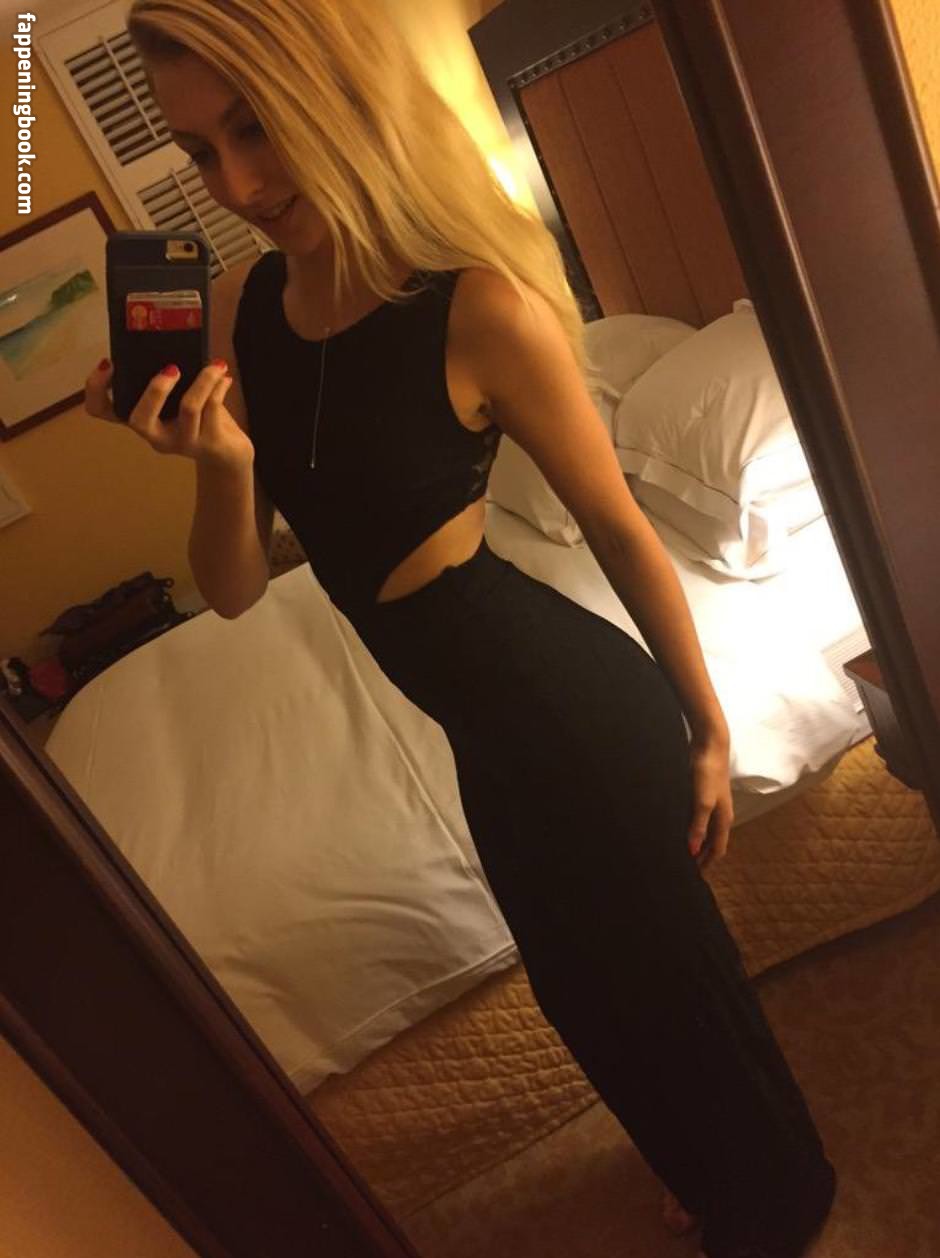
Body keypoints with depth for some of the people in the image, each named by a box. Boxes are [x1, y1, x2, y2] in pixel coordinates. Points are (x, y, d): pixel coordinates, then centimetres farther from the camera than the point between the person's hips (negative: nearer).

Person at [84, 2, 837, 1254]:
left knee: (655, 961, 18)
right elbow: (235, 590, -2)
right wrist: (221, 469, -23)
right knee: (590, 976, 29)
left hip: (569, 702, -7)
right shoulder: (242, 303, -3)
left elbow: (621, 530, -12)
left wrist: (707, 729, -1)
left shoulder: (478, 305, -22)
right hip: (491, 722, 7)